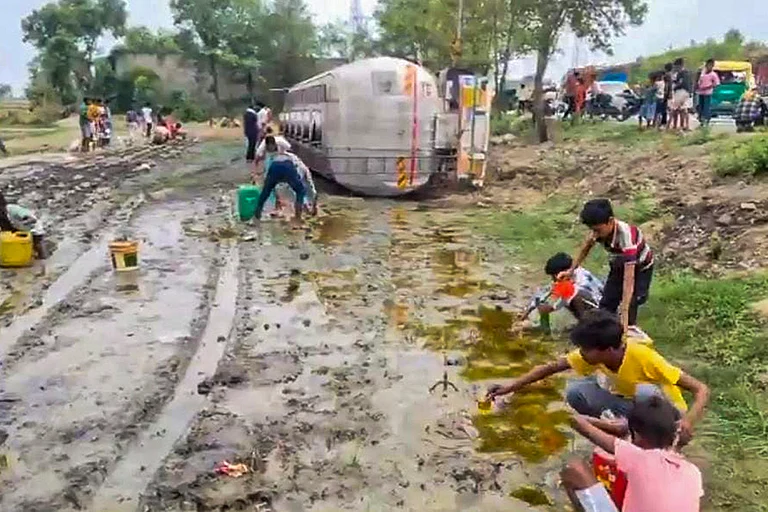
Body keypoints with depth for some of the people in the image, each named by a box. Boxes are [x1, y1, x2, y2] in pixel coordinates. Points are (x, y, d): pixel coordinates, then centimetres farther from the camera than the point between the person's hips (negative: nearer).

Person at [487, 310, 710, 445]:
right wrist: (511, 387, -14)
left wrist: (689, 421, -50)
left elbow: (701, 389, -31)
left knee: (646, 391, -39)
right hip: (632, 405, 4)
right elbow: (551, 367, -9)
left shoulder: (642, 357, -33)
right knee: (575, 391, -19)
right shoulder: (592, 353, -18)